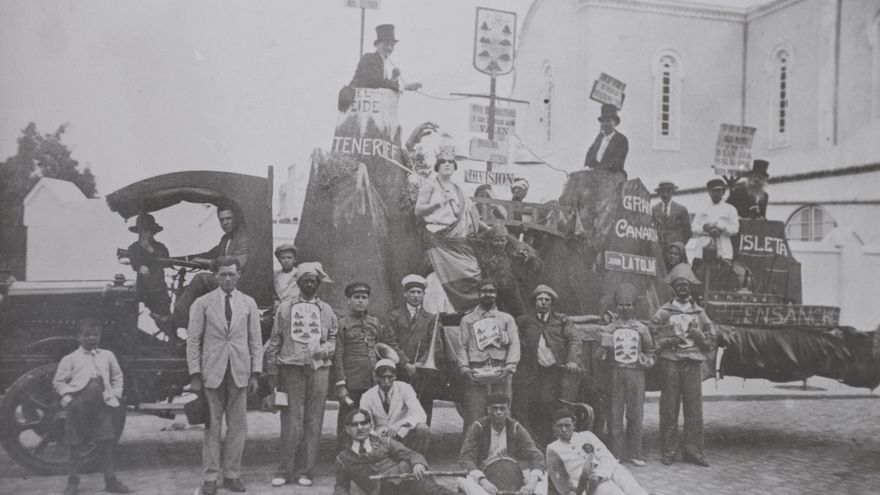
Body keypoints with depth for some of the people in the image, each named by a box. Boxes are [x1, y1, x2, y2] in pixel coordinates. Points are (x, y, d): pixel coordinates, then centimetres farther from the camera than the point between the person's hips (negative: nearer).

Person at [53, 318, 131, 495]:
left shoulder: (107, 356, 16)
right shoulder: (70, 359, 7)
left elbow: (117, 376, 21)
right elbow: (58, 381, 5)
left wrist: (116, 395, 9)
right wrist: (68, 398, -7)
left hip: (102, 404, 2)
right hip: (78, 405, -2)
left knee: (106, 442, 0)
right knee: (75, 444, 1)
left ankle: (110, 480, 7)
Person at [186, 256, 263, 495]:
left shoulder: (248, 303, 9)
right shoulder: (202, 303, 3)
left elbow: (255, 340, 9)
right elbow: (193, 340, 2)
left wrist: (255, 373, 2)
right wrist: (195, 374, -4)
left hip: (239, 373, 2)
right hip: (211, 372, -2)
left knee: (238, 426, 4)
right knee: (212, 427, 2)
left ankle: (232, 474, 14)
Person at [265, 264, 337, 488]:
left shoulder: (326, 310, 13)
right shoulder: (285, 307, 8)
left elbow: (334, 339, 17)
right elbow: (274, 340, 7)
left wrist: (325, 350, -6)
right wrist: (272, 372, 3)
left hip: (319, 369, 2)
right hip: (291, 368, -2)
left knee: (313, 422, 2)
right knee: (291, 421, -4)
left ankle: (305, 471, 9)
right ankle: (285, 471, 5)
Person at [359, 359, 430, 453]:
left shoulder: (404, 388, -9)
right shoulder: (367, 397, -4)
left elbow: (421, 415, -21)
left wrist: (397, 427, -38)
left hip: (404, 434, 0)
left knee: (423, 429, -31)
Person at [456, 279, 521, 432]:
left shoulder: (507, 318, 19)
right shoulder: (467, 319, 19)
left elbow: (514, 344, 7)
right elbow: (462, 346, 9)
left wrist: (509, 367, -10)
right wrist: (465, 368, -8)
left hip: (500, 373, 1)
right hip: (475, 373, 0)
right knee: (473, 417, -7)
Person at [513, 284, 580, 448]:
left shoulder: (561, 320, 13)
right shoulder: (525, 321, 14)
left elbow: (574, 340, 4)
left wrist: (572, 360, -12)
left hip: (560, 370, 0)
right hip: (536, 372, 0)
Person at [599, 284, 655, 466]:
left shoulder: (641, 328, 11)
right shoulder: (610, 328, 8)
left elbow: (650, 350, 17)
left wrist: (647, 360, -1)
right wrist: (603, 350, -13)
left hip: (636, 372, 1)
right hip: (616, 372, -1)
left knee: (636, 414, 2)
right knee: (615, 413, -1)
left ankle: (634, 453, 11)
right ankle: (615, 452, 6)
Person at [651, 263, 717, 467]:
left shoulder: (699, 313, 16)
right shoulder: (663, 312, 9)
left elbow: (712, 340, 16)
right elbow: (652, 337, 5)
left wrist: (699, 336, -3)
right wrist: (669, 340, -10)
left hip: (693, 363, 2)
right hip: (670, 361, -2)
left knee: (694, 407, -1)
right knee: (669, 407, -2)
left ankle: (692, 450, 7)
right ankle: (669, 451, 5)